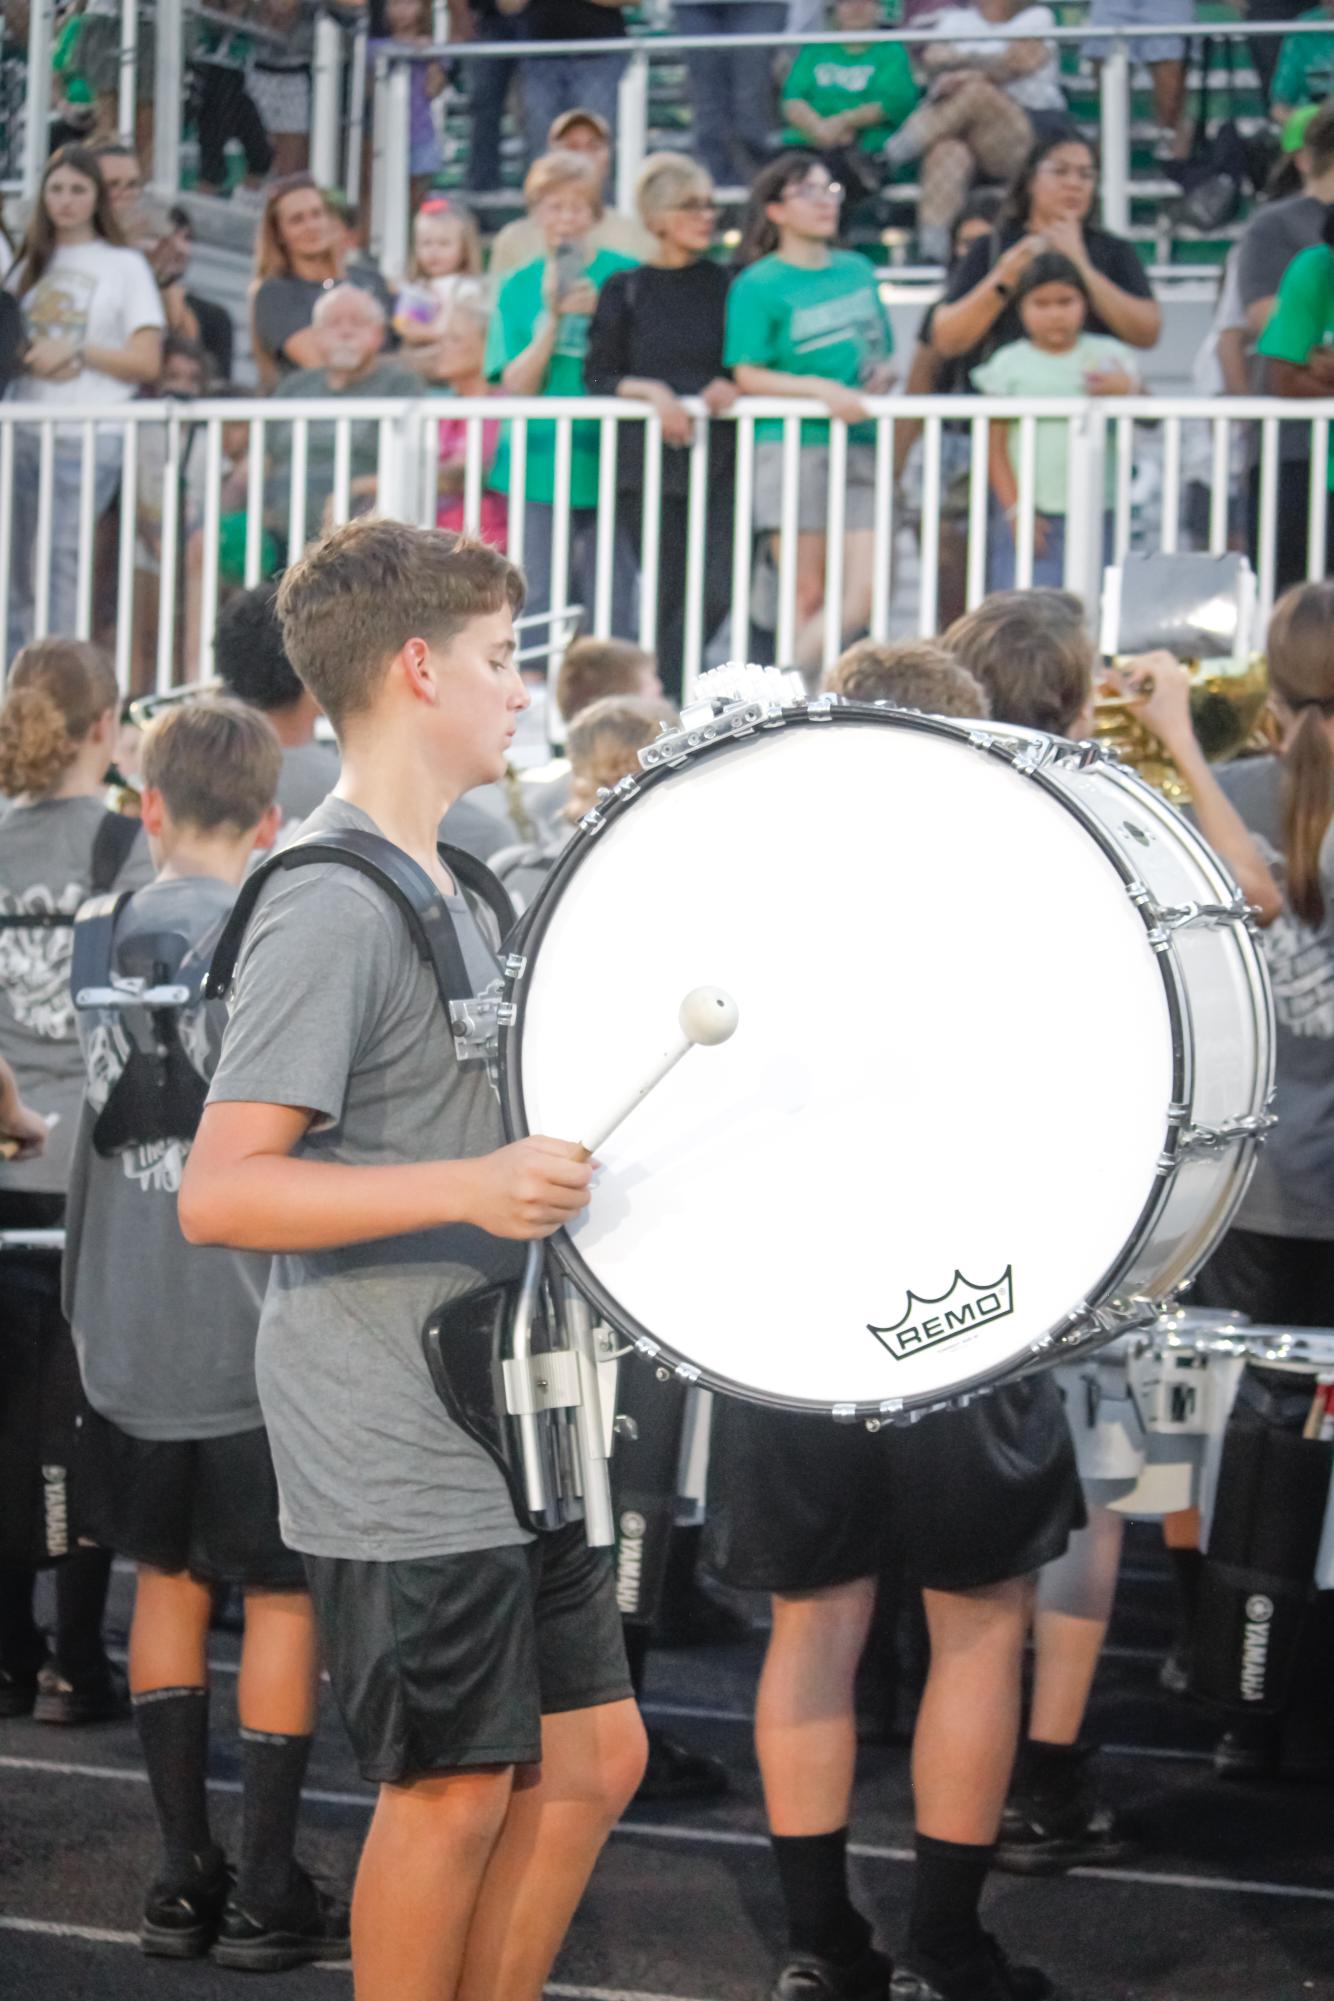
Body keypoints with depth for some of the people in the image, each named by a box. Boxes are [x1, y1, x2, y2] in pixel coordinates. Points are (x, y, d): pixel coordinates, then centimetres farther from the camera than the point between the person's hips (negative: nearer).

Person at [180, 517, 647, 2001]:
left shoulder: (438, 887, 14)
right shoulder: (332, 905, -17)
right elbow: (217, 1192, -24)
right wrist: (468, 1187, -31)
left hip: (504, 1422, 10)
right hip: (403, 1458, -10)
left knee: (591, 1754, 13)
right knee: (455, 1787, -1)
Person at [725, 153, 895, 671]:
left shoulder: (859, 271, 16)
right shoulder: (758, 285, -1)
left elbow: (881, 353, 24)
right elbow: (747, 376, -6)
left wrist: (881, 377, 1)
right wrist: (821, 389, -17)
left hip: (857, 445, 5)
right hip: (791, 443, -5)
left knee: (863, 596, -8)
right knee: (808, 597, -5)